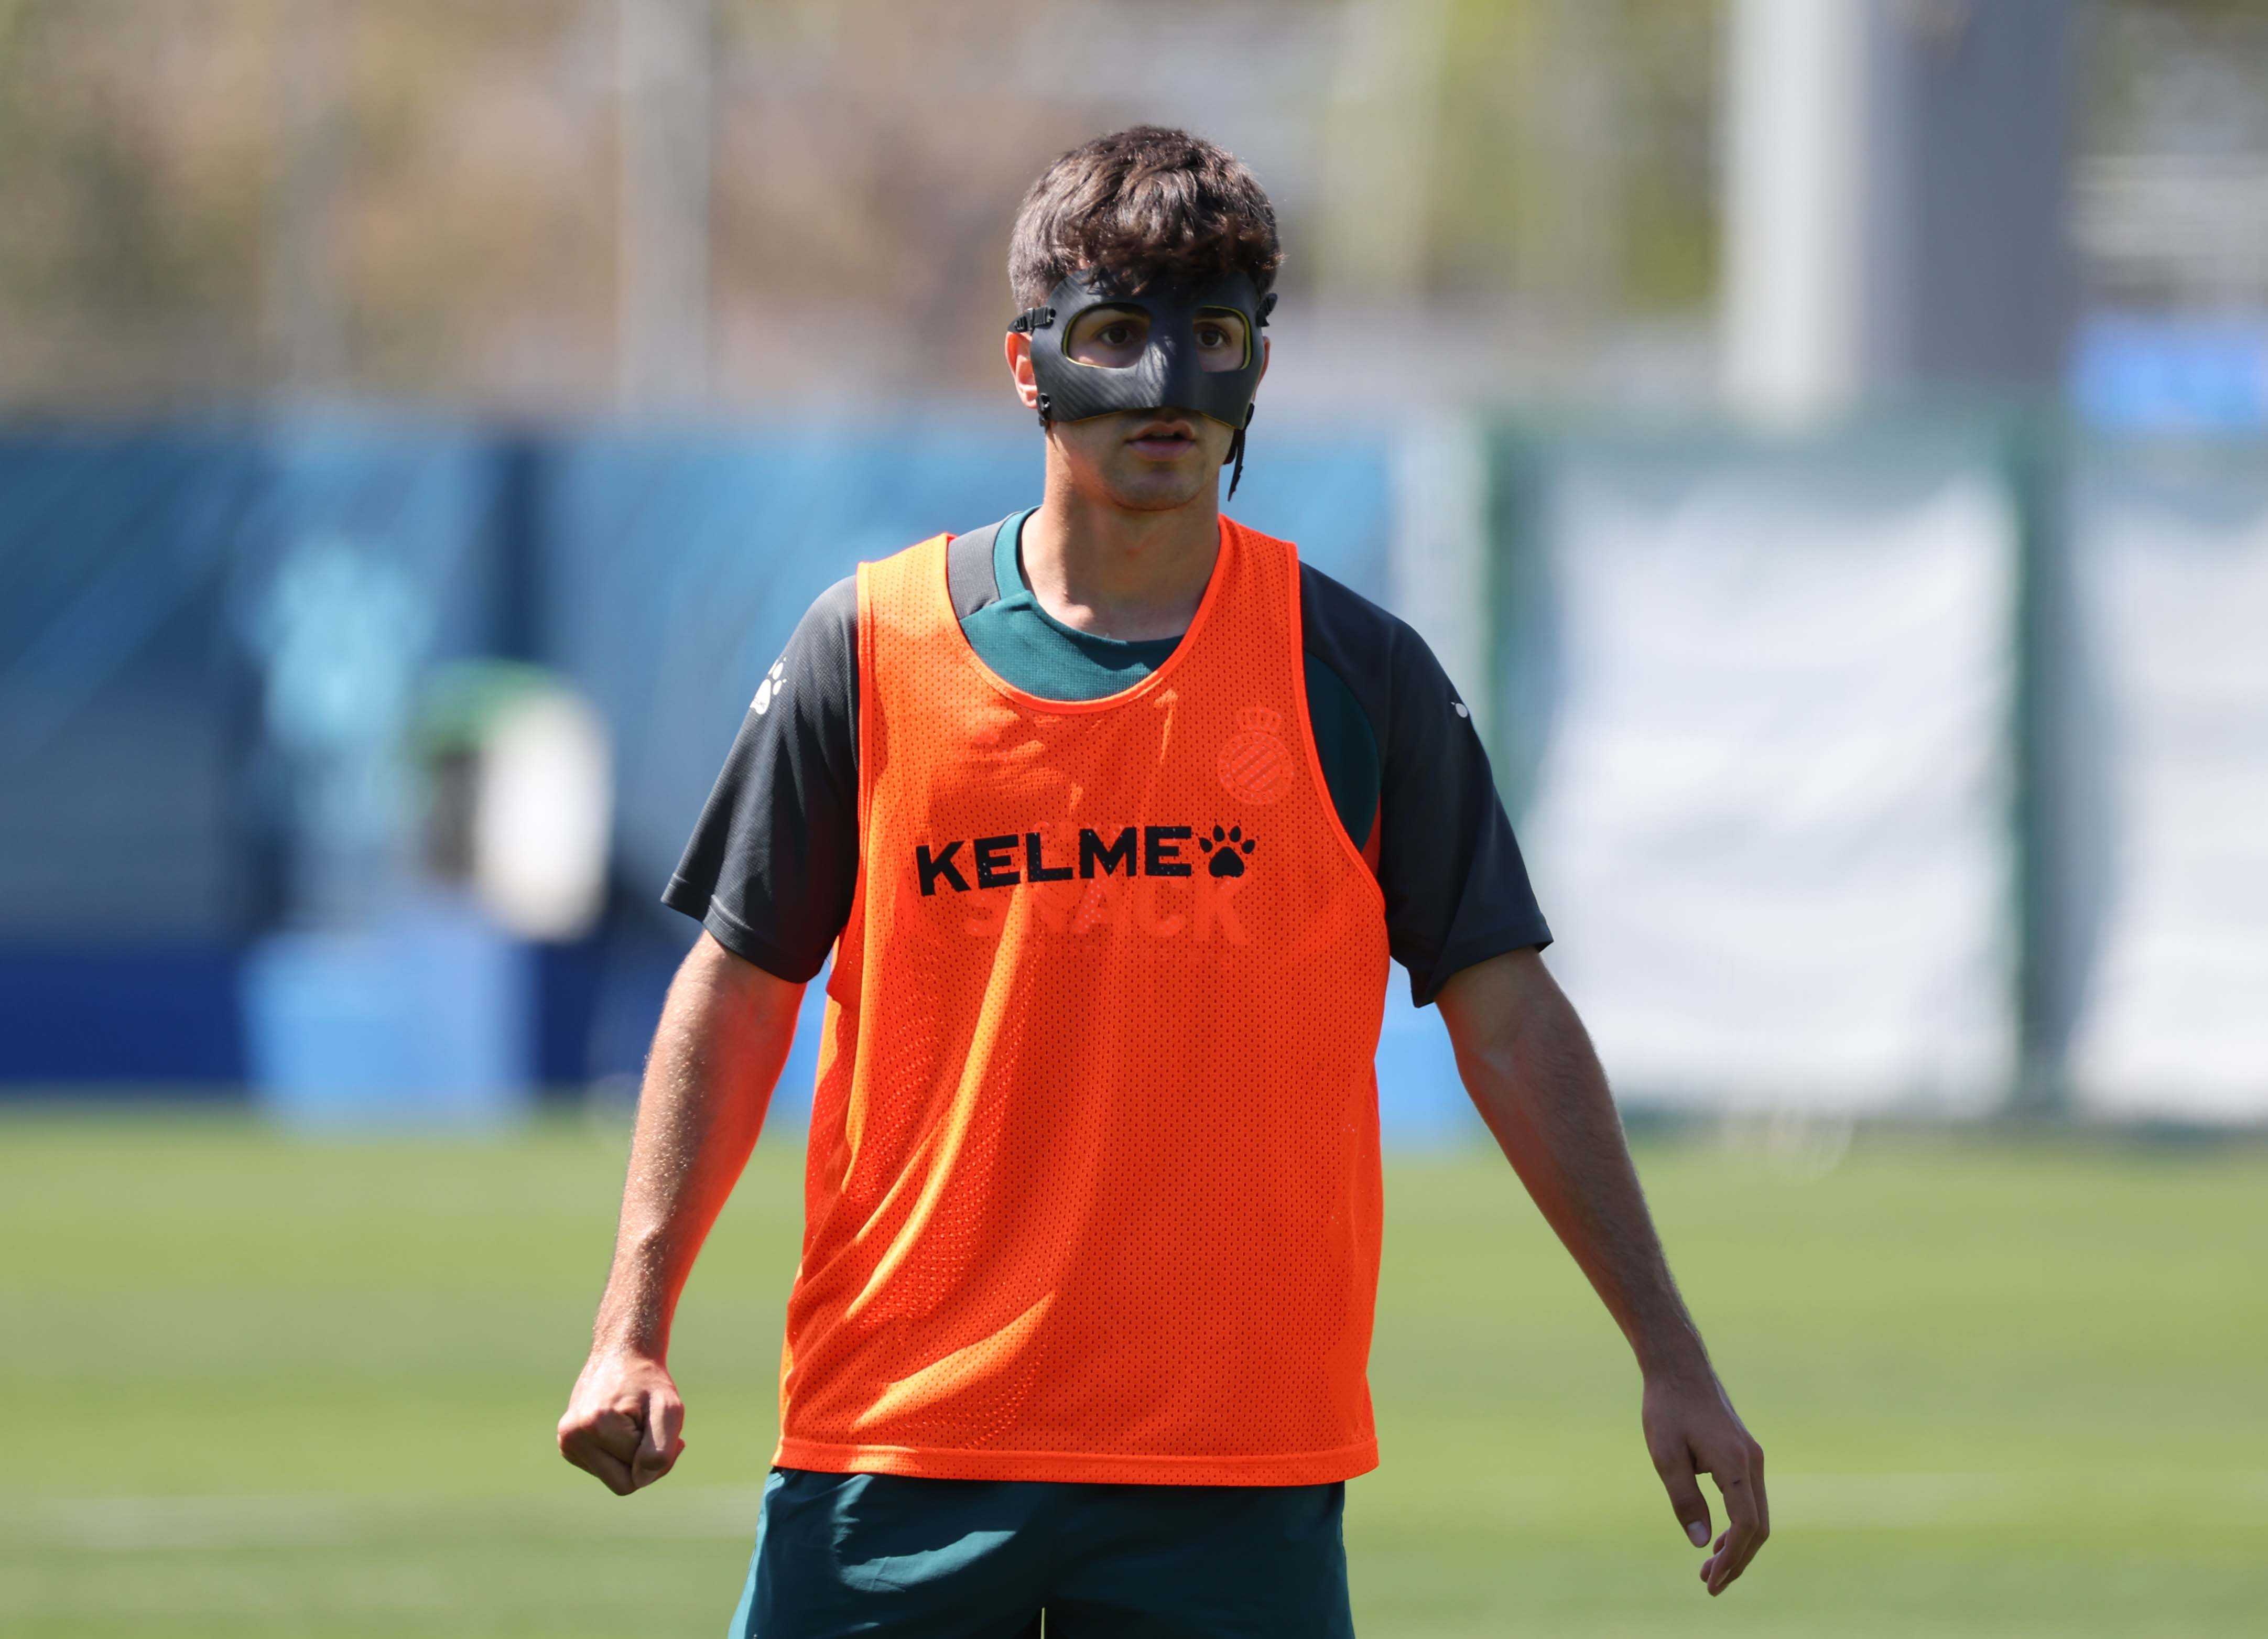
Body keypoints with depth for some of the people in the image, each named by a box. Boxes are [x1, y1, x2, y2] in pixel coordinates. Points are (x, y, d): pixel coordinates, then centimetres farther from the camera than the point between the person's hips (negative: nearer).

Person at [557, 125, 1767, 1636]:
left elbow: (1510, 1017, 6)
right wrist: (634, 1330, 0)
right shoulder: (872, 649, 4)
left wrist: (1670, 1355, 2)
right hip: (892, 1441, 0)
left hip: (1239, 1471, 0)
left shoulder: (1356, 675, 4)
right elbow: (741, 989, 9)